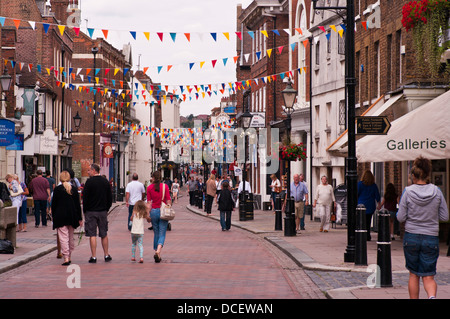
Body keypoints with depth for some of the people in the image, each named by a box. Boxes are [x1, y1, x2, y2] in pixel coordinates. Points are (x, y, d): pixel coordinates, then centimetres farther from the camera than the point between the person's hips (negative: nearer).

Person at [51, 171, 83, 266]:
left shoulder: (57, 189, -6)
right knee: (70, 237, 17)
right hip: (72, 216, 4)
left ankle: (66, 258, -14)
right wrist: (80, 218, 10)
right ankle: (69, 256, 25)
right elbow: (78, 204, 6)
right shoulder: (74, 188, 4)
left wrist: (53, 216, 8)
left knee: (63, 237, -6)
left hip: (60, 217, -4)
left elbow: (53, 204, -3)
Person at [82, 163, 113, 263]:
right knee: (104, 234, 13)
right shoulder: (106, 181, 6)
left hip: (91, 211, -4)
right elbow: (110, 198, 9)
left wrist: (85, 210, 0)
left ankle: (93, 256, -3)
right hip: (103, 212, 5)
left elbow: (85, 198, -10)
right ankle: (106, 255, 17)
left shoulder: (89, 181, -11)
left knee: (92, 235, -2)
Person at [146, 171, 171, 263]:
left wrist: (147, 214, 2)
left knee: (156, 234, 14)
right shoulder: (165, 186, -3)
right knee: (162, 234, -1)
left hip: (154, 211, 2)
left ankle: (157, 254, 17)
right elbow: (168, 200, -3)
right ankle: (158, 250, -25)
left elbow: (149, 202, -1)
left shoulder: (149, 187, 0)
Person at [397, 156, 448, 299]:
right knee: (428, 276, 2)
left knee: (414, 275, 15)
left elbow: (401, 218, -6)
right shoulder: (437, 192, -4)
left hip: (411, 237, 0)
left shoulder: (408, 192, -8)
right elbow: (445, 216, 1)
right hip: (431, 239, 1)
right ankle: (432, 296, -25)